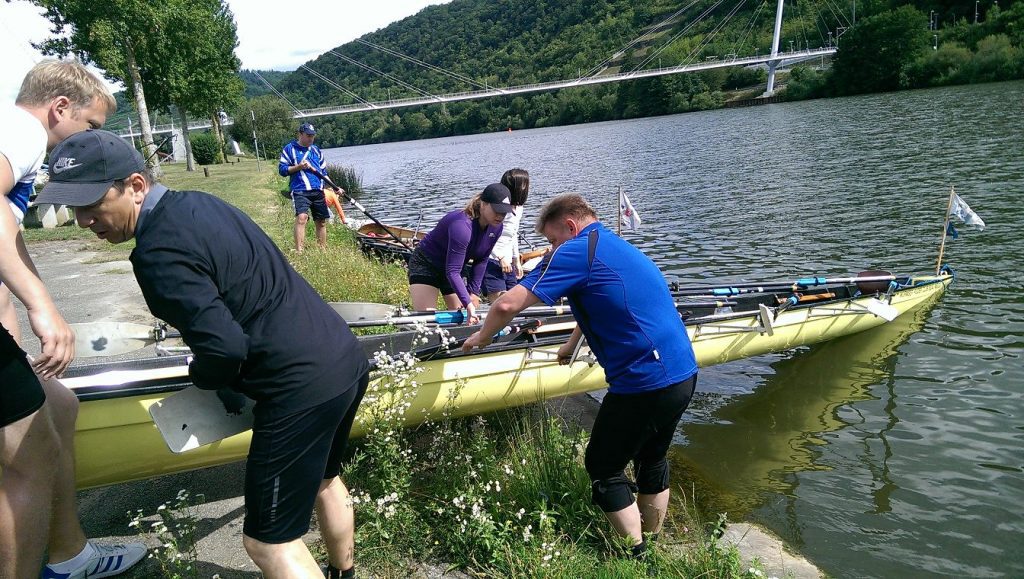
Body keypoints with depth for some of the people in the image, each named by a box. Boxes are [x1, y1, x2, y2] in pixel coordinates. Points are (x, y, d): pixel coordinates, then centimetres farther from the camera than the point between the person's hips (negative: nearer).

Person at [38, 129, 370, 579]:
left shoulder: (159, 252, -18)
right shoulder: (198, 202, 10)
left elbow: (226, 348, -24)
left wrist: (202, 374, -1)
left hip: (303, 390, -10)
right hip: (348, 358, 10)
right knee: (324, 481, 31)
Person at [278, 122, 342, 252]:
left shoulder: (316, 150, 18)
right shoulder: (290, 149, 3)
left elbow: (323, 172, 22)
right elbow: (282, 170, -1)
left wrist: (335, 188, 14)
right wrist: (299, 167, -14)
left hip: (318, 191, 6)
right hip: (300, 190, -5)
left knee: (322, 222, 8)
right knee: (302, 217, -23)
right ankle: (299, 251, -25)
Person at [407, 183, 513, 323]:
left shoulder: (496, 227, -12)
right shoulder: (462, 226, -36)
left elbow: (481, 261, 1)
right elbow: (452, 271, -37)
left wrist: (474, 292, -4)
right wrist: (468, 303, -43)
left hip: (453, 270, 8)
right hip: (425, 265, -8)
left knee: (465, 319, 6)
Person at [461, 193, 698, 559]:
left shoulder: (577, 250, -11)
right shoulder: (621, 248, 19)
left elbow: (509, 304, -17)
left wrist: (481, 337, 1)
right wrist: (571, 347, 47)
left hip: (645, 384, -9)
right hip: (684, 375, 9)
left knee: (603, 468, 10)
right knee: (652, 460, 25)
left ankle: (637, 559, 20)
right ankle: (652, 546, 41)